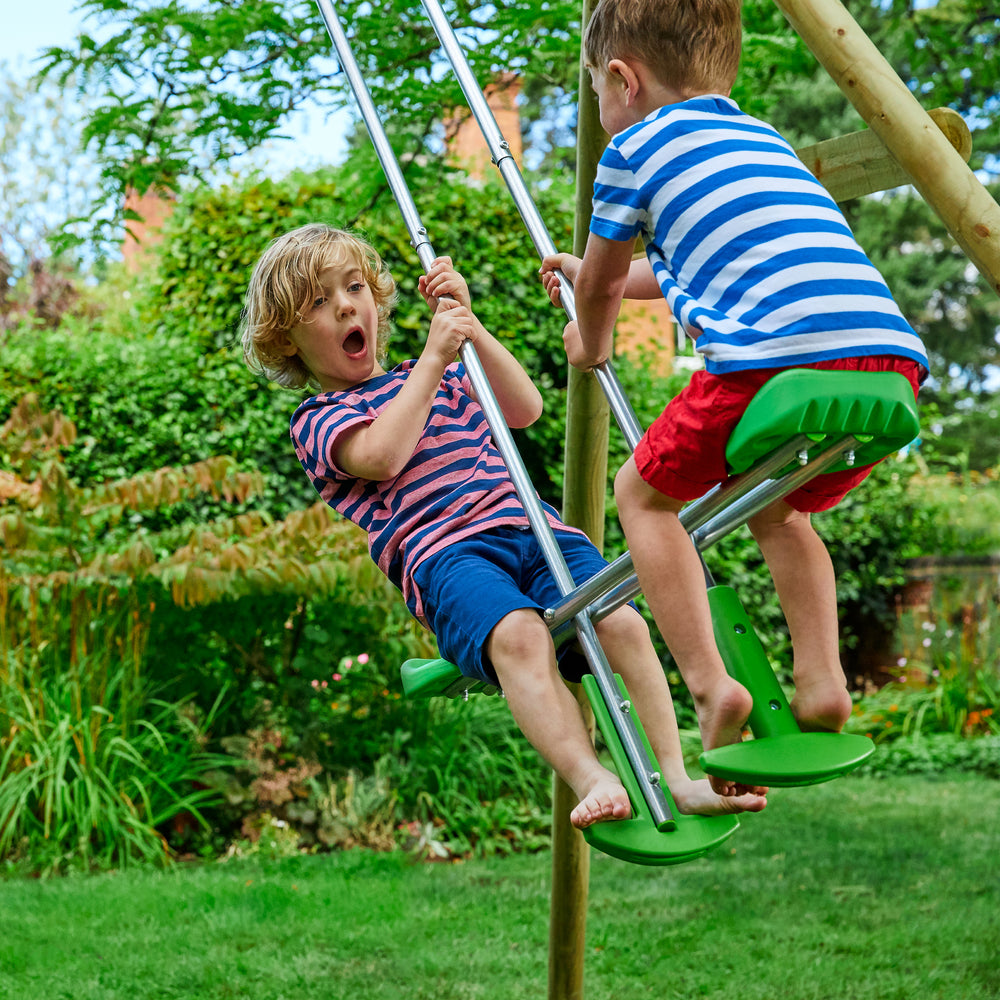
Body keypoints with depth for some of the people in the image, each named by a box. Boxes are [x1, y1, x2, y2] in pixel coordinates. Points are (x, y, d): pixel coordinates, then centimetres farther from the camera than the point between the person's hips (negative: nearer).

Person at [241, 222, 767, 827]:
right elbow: (381, 456, -8)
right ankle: (591, 779, -48)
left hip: (532, 528, 5)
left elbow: (525, 409, 17)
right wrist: (434, 357, -4)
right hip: (442, 552, -5)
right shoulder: (316, 421, 15)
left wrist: (467, 325, 8)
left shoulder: (435, 380, 33)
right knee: (518, 633, -37)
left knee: (622, 621, -23)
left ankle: (679, 776, -24)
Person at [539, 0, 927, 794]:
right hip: (892, 353, 7)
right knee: (777, 504, 32)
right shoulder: (764, 140, 34)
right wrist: (596, 277, 65)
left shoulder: (633, 152, 14)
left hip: (777, 357, -7)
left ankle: (710, 687, 5)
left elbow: (600, 286, 28)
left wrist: (591, 343, 51)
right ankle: (822, 682, 18)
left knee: (644, 492, 16)